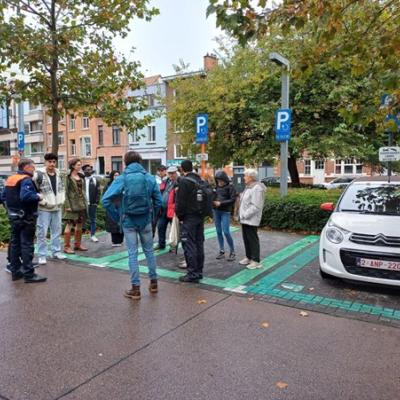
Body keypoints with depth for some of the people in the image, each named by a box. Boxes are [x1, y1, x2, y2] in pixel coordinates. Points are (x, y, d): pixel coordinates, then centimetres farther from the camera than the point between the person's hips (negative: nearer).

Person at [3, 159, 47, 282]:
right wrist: (38, 197, -16)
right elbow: (25, 196, -31)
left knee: (15, 243, 14)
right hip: (26, 218, -9)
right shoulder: (26, 180, -17)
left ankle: (15, 271, 23)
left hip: (14, 217, 9)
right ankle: (29, 274, 0)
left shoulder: (10, 179, 11)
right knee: (27, 245, -4)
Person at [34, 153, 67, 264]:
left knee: (56, 231, 14)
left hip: (57, 208, 6)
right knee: (42, 232, -1)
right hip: (44, 209, -6)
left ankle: (56, 251, 27)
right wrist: (43, 201, -15)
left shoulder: (59, 175, 10)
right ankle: (42, 255, 8)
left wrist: (61, 200, 6)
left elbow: (62, 189, 20)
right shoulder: (39, 175, -11)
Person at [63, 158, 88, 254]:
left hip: (81, 203, 7)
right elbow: (66, 192, -10)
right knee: (69, 225, -4)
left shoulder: (81, 177, 12)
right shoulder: (68, 177, -6)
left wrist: (85, 202, 11)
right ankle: (67, 247, 1)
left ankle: (78, 244, 23)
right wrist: (68, 205, -15)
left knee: (79, 225, 12)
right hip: (72, 204, -7)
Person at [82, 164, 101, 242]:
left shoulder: (95, 180, 6)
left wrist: (96, 201, -5)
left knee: (93, 220, 8)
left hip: (92, 203, 1)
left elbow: (98, 192, 3)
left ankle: (93, 235, 15)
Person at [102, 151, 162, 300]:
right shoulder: (150, 178, -1)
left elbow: (106, 199, -13)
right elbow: (158, 200, -1)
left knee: (132, 254, 5)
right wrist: (152, 216, 10)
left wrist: (116, 216, -3)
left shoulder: (121, 179, -7)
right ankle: (153, 282, 26)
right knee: (149, 251, 16)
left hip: (128, 221, -2)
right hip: (145, 220, 2)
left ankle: (135, 288, 10)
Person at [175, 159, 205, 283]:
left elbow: (181, 201, -16)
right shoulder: (200, 180, 11)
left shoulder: (184, 181, -13)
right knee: (199, 244, 12)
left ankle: (192, 273, 0)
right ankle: (199, 271, 21)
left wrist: (180, 216, -5)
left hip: (188, 217, -8)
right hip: (200, 216, 8)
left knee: (189, 245, -3)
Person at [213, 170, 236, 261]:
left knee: (226, 232, -9)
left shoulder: (230, 187, -7)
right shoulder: (216, 187, 8)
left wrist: (221, 203, -18)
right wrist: (212, 201, -5)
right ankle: (222, 251, 18)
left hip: (225, 212, -5)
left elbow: (233, 200, -12)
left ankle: (232, 252, 7)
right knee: (219, 232, 8)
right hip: (216, 211, 5)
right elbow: (212, 196, 17)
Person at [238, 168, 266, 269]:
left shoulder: (257, 189, -17)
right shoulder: (248, 187, 14)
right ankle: (248, 257, 28)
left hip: (251, 219, -9)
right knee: (246, 238, 16)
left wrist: (245, 215, -19)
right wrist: (242, 215, 13)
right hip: (244, 219, 10)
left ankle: (256, 261, 7)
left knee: (252, 239, -2)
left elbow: (255, 206, -22)